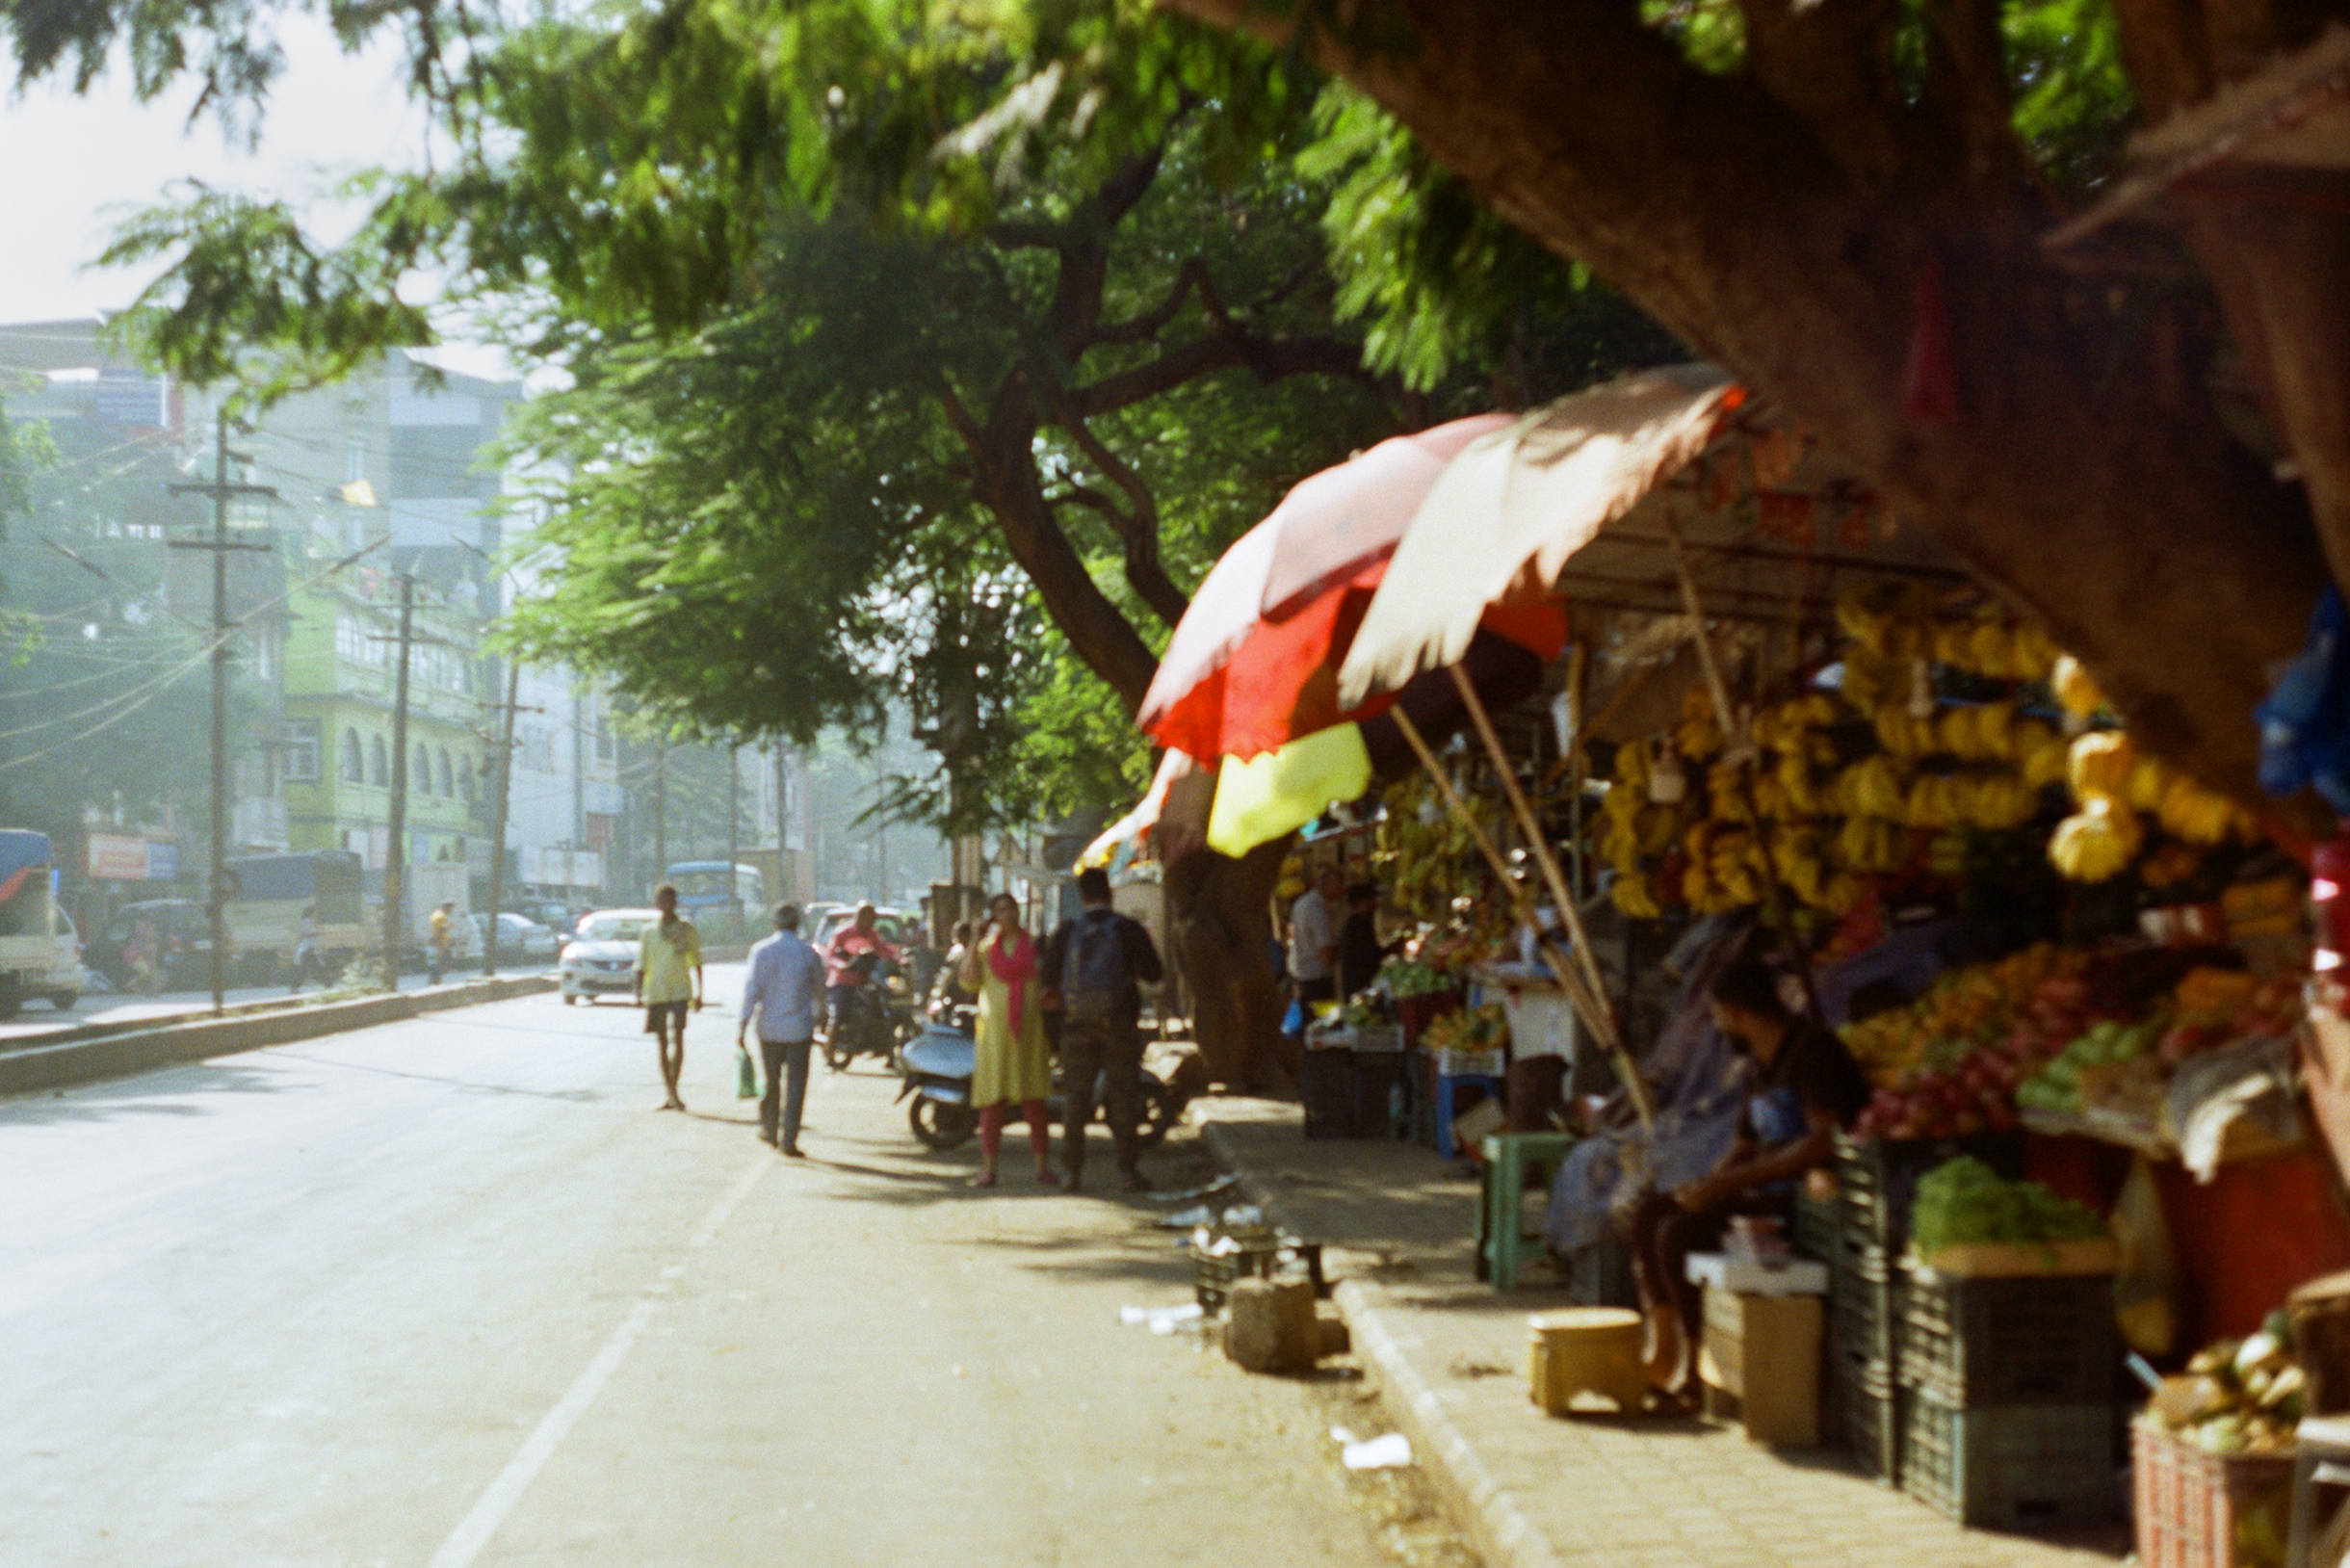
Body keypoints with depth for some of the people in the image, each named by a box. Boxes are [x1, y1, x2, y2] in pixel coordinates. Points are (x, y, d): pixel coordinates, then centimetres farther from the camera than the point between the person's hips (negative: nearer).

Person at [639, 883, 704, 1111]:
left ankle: (673, 1092, -17)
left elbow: (696, 962, 11)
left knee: (677, 1039, -15)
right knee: (662, 1043, 6)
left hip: (679, 992, -2)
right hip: (655, 993, 2)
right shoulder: (649, 932, 7)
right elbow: (641, 964, 8)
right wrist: (639, 991, -4)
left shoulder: (686, 929, 5)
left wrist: (698, 992, 7)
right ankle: (670, 1094, 12)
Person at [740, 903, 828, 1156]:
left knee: (771, 1081, 17)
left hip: (769, 1028, 1)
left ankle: (768, 1130, 29)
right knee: (796, 1085, 1)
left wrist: (743, 1023, -6)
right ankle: (789, 1141, -4)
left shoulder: (761, 950, -5)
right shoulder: (807, 953, -4)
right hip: (799, 1028, -1)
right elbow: (820, 988, 9)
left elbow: (752, 990, -9)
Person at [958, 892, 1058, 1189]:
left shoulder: (1035, 945, 10)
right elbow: (970, 981, -6)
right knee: (993, 1101, -2)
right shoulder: (986, 947, 8)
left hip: (1029, 1029, 1)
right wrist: (973, 944, -8)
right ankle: (988, 1167, 2)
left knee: (1034, 1100, 1)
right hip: (994, 1028, -1)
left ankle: (1043, 1166, 7)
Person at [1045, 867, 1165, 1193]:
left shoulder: (1067, 932, -3)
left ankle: (1073, 1170, 7)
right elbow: (1153, 973, -1)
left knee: (1077, 1098, 7)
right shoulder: (1129, 930, -6)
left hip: (1077, 1027, 1)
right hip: (1120, 1025, -1)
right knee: (1123, 1097, 3)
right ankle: (1127, 1169, 1)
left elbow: (1050, 971, 5)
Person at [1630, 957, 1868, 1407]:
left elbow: (1825, 1141, -25)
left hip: (1807, 1200, -10)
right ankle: (1663, 1352, -2)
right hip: (1766, 1193, 10)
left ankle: (1697, 1368, -12)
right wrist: (1706, 1184, 0)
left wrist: (1733, 1182, -24)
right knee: (1649, 1213, 1)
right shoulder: (1761, 1066, 18)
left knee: (1677, 1234, -22)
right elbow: (1746, 1146, 23)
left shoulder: (1813, 1050, -13)